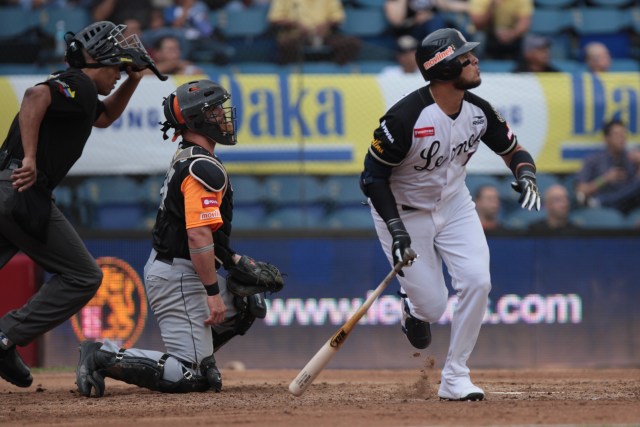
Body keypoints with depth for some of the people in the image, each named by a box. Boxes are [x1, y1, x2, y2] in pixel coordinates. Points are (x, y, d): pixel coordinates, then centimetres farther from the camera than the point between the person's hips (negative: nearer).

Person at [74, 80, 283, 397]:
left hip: (162, 266, 10)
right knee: (190, 376, -12)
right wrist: (213, 293, -23)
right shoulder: (204, 168, -19)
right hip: (179, 277, -10)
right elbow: (198, 236, -25)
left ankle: (196, 357, 13)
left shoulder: (184, 160, 14)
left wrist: (233, 260, 16)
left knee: (248, 304, 21)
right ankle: (104, 357, -15)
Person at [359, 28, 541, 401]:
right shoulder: (406, 117, -28)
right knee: (432, 306, -6)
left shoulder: (479, 111, -11)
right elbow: (373, 176, -20)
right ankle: (412, 304, 34)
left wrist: (526, 175, -20)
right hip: (403, 212, -5)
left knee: (477, 282, -15)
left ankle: (455, 377, -2)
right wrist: (396, 229, -28)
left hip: (454, 204, 5)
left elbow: (515, 151, 3)